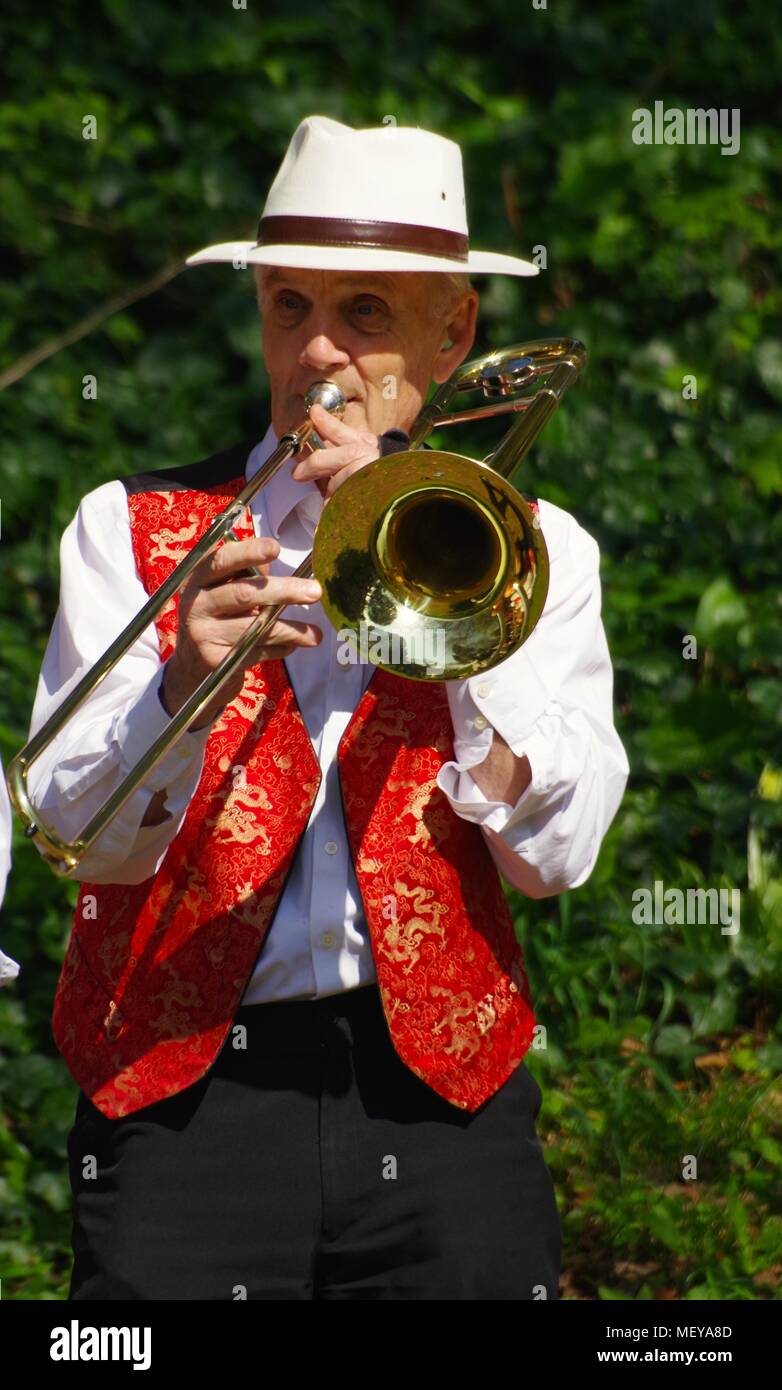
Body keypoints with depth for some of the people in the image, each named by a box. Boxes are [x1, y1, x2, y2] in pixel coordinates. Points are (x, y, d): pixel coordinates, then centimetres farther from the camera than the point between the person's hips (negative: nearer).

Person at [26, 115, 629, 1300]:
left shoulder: (531, 551, 12)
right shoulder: (134, 529, 9)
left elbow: (556, 856, -3)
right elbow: (87, 841, -4)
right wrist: (185, 688, -23)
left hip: (440, 1098, 1)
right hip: (185, 1102, -1)